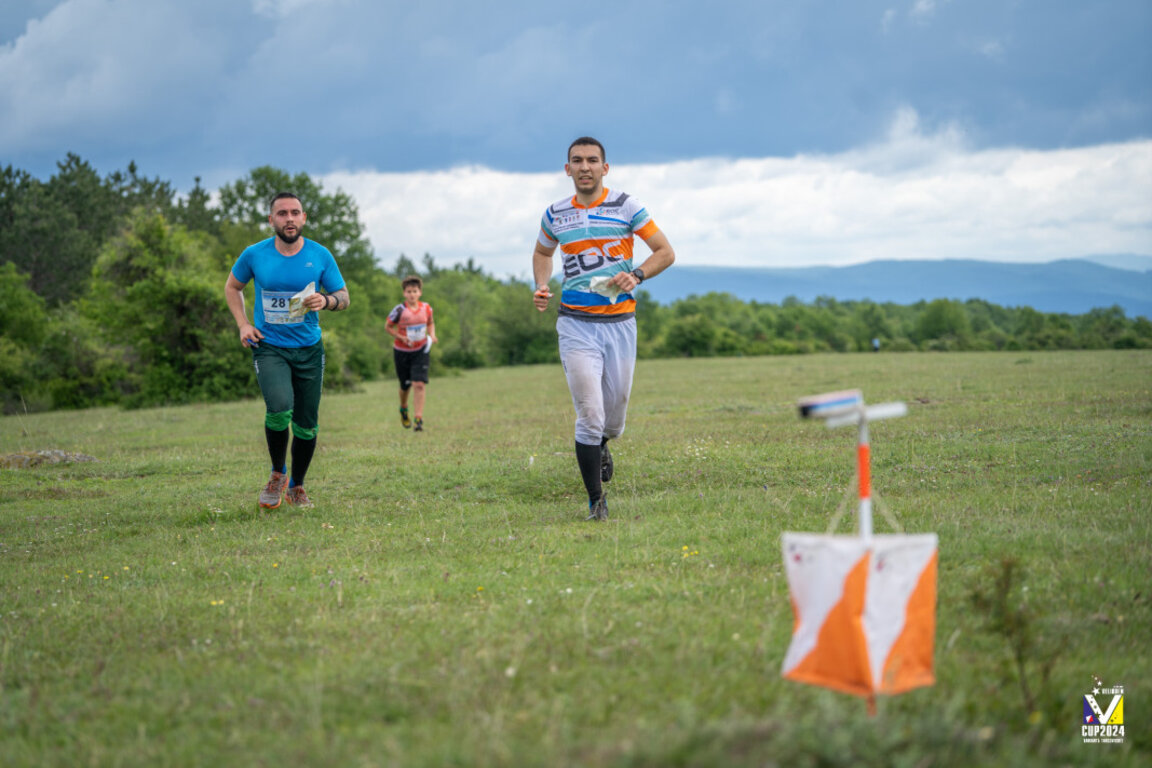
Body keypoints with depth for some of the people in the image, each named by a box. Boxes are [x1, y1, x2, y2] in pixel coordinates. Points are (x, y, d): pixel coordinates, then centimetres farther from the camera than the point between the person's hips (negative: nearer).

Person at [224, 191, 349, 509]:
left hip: (309, 349, 2)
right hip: (269, 347, -2)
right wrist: (243, 324, 1)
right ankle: (277, 473, -1)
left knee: (307, 426, 6)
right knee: (280, 408, -27)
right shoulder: (255, 255, -4)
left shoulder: (320, 256, -2)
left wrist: (326, 300, -17)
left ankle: (296, 486, 30)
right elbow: (232, 287, 14)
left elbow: (344, 297, 6)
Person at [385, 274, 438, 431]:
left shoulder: (426, 308, -4)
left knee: (419, 384, -14)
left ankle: (418, 419, -14)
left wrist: (432, 335, -3)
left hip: (421, 351, 1)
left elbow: (430, 323, 16)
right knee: (405, 385, 12)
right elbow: (387, 327, -3)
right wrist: (401, 337, -17)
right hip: (402, 352, -1)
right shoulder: (400, 310, -13)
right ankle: (403, 409, 43)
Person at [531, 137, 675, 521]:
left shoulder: (626, 206, -1)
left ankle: (600, 445, 47)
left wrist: (635, 275, -15)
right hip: (576, 324, 0)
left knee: (613, 418, 10)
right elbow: (542, 252, 26)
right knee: (590, 414, -12)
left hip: (620, 322, 0)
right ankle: (596, 500, 1)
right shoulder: (555, 215, 6)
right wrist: (541, 287, 6)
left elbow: (665, 252, 2)